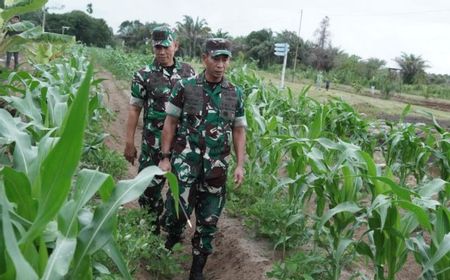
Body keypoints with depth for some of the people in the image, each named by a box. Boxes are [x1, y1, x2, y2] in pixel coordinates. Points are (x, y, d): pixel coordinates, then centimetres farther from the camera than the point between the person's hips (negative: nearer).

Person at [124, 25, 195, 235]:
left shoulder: (188, 72, 5)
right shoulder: (144, 75, -2)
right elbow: (134, 109, -2)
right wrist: (129, 143, -5)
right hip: (154, 142, -2)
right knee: (150, 185, 3)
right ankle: (150, 231, 22)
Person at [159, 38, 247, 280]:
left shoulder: (235, 94, 4)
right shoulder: (185, 87, -3)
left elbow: (239, 131, 8)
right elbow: (170, 123, 1)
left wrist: (240, 165, 1)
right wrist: (165, 157, -4)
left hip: (216, 165, 3)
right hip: (186, 160, -2)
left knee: (209, 219, 8)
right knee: (178, 208, -8)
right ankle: (172, 237, 28)